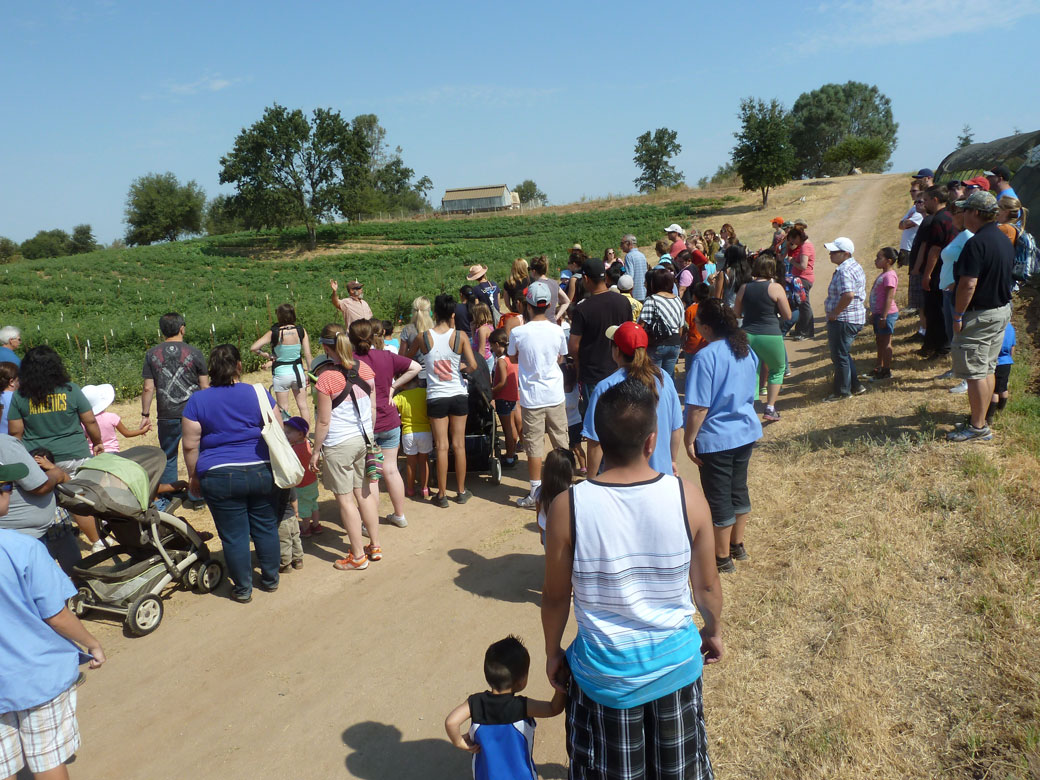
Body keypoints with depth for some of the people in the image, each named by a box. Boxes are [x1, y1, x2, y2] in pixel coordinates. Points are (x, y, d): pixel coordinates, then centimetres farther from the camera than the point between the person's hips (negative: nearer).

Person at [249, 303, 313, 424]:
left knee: (283, 408, 8)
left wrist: (265, 355, 1)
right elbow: (307, 355, -4)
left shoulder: (273, 333, -12)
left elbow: (253, 348, -15)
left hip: (281, 373, -2)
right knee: (303, 405, 12)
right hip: (298, 371, 2)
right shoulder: (301, 331, -6)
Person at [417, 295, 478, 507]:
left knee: (441, 447, 5)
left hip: (435, 398, 0)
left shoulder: (424, 337, -7)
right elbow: (473, 365, -13)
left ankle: (442, 495, 11)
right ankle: (461, 492, 18)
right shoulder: (460, 336, -9)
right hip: (458, 395, 0)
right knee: (459, 445, 9)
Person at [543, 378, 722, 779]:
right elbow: (706, 585, -5)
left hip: (605, 670, -1)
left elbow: (555, 596, -9)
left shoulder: (568, 507, -22)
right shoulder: (688, 497, -18)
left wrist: (552, 652, 9)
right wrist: (714, 631, 15)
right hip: (676, 662, 1)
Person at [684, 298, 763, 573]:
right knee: (739, 489, 21)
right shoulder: (746, 350, 1)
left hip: (716, 439, -8)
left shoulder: (706, 357, -23)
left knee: (719, 498, 6)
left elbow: (699, 407, -22)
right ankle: (737, 544, 37)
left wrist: (690, 440, -12)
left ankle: (722, 557, 20)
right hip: (746, 431, 8)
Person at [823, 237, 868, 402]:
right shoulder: (855, 266, 13)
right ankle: (855, 386, 27)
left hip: (843, 320, -11)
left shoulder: (844, 271, -22)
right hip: (856, 317, 11)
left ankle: (842, 391, 11)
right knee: (842, 354, 21)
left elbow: (848, 295, -35)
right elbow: (863, 289, 22)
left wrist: (834, 313, -23)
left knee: (839, 355, 1)